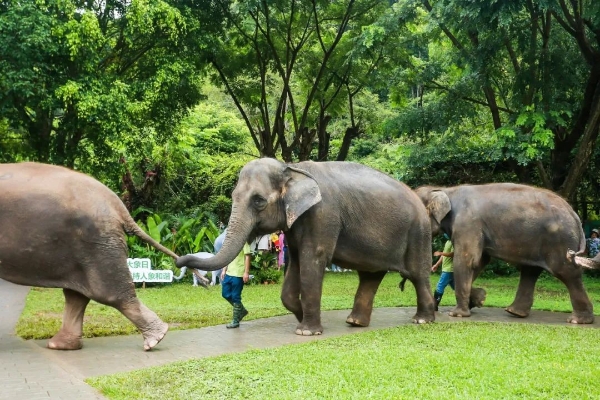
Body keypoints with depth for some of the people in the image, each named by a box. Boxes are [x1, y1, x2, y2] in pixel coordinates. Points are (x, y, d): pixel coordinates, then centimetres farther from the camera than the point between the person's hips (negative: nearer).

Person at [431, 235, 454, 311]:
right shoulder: (448, 241, 17)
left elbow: (453, 254, -23)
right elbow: (444, 255, 21)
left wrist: (441, 253, -31)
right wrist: (436, 265, 18)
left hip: (449, 269, -10)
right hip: (447, 269, 10)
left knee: (440, 287, -8)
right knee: (455, 287, 13)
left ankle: (434, 306, -4)